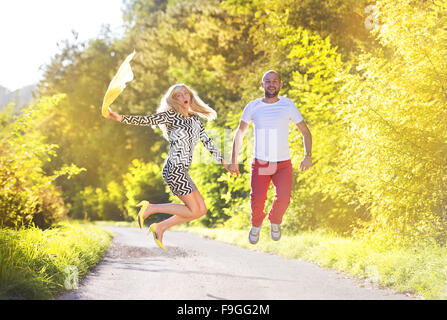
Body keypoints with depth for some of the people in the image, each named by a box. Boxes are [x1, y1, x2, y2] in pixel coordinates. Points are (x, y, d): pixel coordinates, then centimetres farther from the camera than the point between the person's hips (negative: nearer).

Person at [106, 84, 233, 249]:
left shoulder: (195, 119, 16)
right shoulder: (171, 115, -5)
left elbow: (207, 141, 21)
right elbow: (146, 120, -16)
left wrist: (223, 162, 18)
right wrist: (121, 118, -30)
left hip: (182, 172, 8)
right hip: (174, 170, -8)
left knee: (201, 210, 7)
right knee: (194, 211, -7)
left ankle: (160, 227, 13)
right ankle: (150, 208, 3)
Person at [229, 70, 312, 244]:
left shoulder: (288, 105, 2)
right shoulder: (252, 107, 3)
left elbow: (305, 131, 8)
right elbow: (239, 134, 14)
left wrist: (307, 156, -6)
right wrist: (233, 161, 10)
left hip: (283, 164, 0)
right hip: (260, 163, 0)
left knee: (283, 197, -22)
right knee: (258, 197, -22)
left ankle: (275, 221, 12)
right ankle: (256, 224, 11)